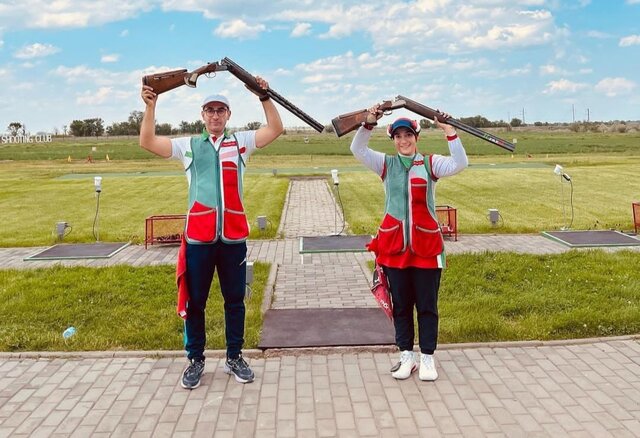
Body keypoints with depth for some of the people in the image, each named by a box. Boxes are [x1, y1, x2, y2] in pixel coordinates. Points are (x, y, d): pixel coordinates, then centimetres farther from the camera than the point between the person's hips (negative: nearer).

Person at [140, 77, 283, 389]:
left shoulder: (241, 142, 8)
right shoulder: (188, 146, 8)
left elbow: (275, 130, 0)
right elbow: (147, 142, 2)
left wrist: (264, 97, -11)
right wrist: (150, 106, -9)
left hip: (234, 235, 0)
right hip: (198, 236, 0)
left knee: (235, 300, 10)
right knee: (194, 301, 8)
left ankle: (234, 357, 25)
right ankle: (195, 360, 24)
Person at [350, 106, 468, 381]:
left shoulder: (430, 163, 3)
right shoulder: (386, 164, 7)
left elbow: (459, 164, -12)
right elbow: (357, 150, -3)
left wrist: (450, 134, -21)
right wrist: (368, 124, -16)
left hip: (426, 246, -1)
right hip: (394, 246, 2)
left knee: (427, 304, 6)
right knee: (401, 304, 11)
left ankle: (427, 358, 18)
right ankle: (406, 356, 23)